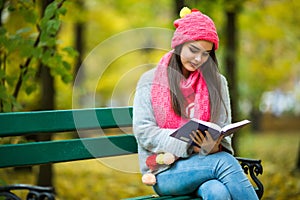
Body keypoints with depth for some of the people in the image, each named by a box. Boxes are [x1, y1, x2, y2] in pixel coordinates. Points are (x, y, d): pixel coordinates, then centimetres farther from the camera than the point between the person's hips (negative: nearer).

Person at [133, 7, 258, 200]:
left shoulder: (216, 82, 14)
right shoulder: (150, 81, 5)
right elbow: (143, 132, -4)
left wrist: (213, 145, -16)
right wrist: (188, 143, -17)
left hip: (208, 159, 3)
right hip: (166, 171, -2)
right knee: (225, 163, -31)